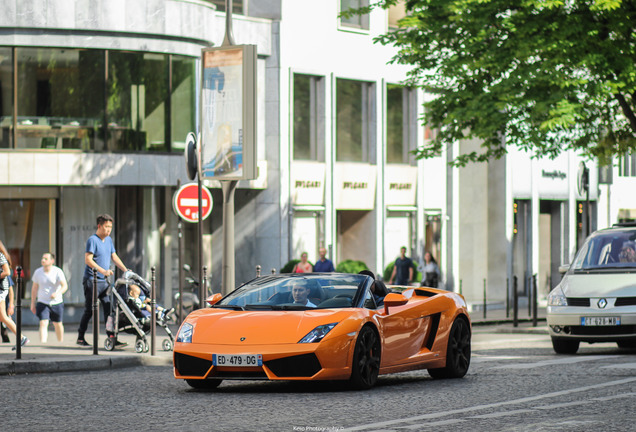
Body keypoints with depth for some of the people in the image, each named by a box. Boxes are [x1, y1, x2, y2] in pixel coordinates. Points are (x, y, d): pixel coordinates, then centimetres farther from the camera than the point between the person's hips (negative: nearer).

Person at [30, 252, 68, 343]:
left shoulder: (58, 272, -10)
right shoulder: (38, 272, -1)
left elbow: (65, 286, -18)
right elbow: (34, 288, 8)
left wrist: (57, 293, -38)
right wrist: (32, 304, 9)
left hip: (57, 303, -1)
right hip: (42, 303, 1)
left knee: (58, 324, 14)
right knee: (43, 324, -15)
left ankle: (61, 342, 36)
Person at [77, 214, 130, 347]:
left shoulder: (109, 240, 14)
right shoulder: (92, 240, -11)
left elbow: (114, 257, 20)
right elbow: (88, 260, -18)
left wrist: (125, 270, 8)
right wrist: (103, 271, -25)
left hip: (104, 281, 7)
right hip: (92, 280, -7)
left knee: (109, 309, -1)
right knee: (89, 310, -1)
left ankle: (112, 338, -2)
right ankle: (80, 338, 10)